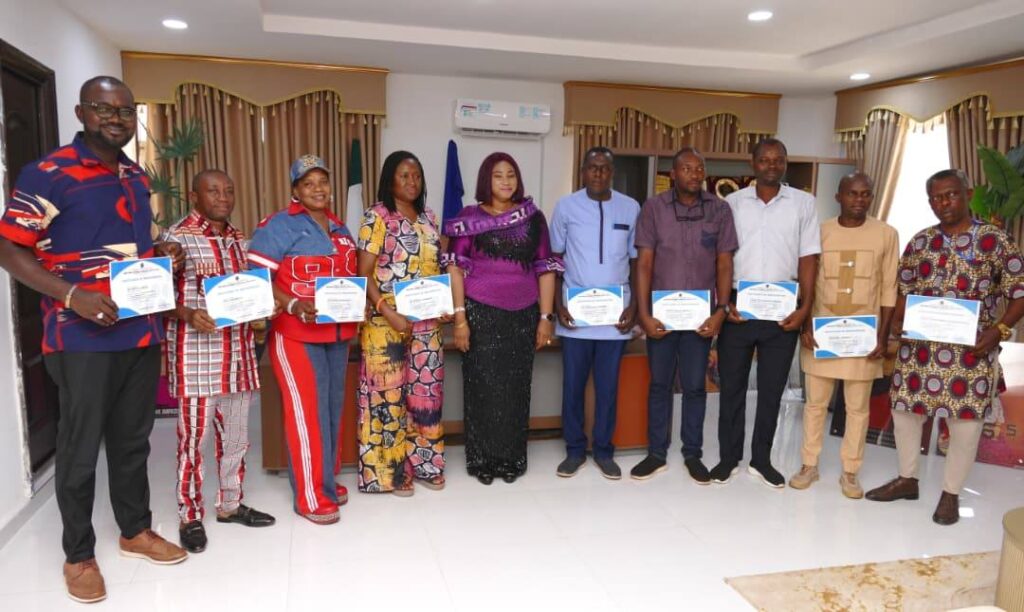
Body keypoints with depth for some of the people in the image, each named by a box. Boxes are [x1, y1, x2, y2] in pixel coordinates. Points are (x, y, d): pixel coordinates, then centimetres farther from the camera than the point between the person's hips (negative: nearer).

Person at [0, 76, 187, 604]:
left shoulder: (138, 178, 13)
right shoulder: (48, 174, -9)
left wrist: (163, 260, 3)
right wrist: (72, 295, -22)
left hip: (142, 332, 6)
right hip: (83, 337, -6)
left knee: (133, 439, 17)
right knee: (80, 447, 6)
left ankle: (136, 530, 33)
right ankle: (78, 555, 23)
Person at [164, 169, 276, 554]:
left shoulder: (239, 240, 14)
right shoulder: (177, 237, -5)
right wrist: (188, 315, -24)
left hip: (237, 349, 6)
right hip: (196, 352, -6)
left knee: (236, 433, 13)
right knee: (193, 435, 0)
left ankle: (230, 505, 28)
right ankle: (190, 516, 15)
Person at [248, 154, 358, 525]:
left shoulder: (340, 230, 16)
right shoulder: (279, 226, -7)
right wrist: (293, 306, -25)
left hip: (337, 333, 7)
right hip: (296, 334, -7)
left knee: (332, 408, 13)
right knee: (307, 411, -5)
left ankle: (325, 480, 27)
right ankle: (310, 495, 4)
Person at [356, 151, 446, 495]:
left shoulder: (428, 218, 12)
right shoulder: (377, 217, -7)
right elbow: (364, 275, -11)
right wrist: (389, 313, -20)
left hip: (426, 323, 6)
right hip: (388, 323, -6)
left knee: (425, 391, 11)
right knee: (389, 393, 1)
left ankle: (423, 463, 24)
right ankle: (390, 471, 14)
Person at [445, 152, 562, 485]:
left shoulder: (533, 217, 6)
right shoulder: (469, 218, 1)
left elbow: (546, 268, 5)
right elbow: (455, 268, -3)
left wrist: (546, 317, 0)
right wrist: (460, 317, -10)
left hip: (522, 314, 2)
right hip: (481, 312, -2)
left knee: (516, 387, 8)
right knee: (483, 386, 3)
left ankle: (512, 458, 22)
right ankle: (483, 459, 17)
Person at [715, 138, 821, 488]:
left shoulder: (803, 203, 5)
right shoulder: (733, 202, 5)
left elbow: (808, 258, 3)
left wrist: (805, 307, -6)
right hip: (737, 309, 0)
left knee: (771, 389, 9)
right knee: (732, 386, 7)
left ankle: (761, 460, 23)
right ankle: (728, 458, 20)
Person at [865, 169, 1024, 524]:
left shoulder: (995, 240, -4)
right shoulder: (921, 241, 7)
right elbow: (904, 289, 12)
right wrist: (896, 323, -4)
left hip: (971, 349, -4)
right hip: (919, 347, 4)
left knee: (965, 420, 3)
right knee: (904, 409, 10)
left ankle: (950, 493, 20)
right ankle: (907, 479, 30)